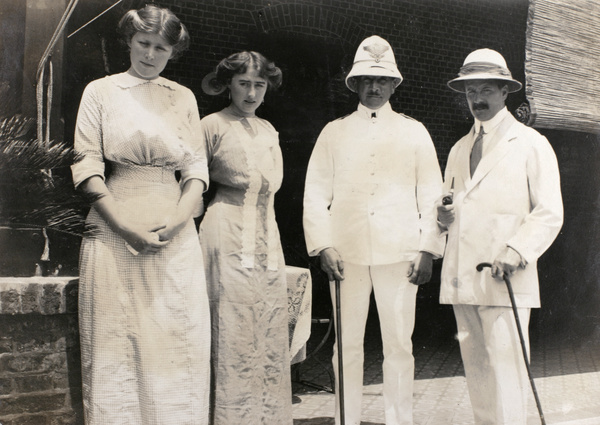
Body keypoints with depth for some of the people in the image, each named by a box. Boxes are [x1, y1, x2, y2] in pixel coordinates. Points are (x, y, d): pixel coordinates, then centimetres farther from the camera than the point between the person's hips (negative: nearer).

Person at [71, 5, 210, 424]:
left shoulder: (184, 97, 13)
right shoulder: (100, 91, 6)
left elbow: (196, 168, 8)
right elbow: (87, 168, -1)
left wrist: (178, 219, -8)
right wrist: (127, 227, -11)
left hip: (174, 230, 2)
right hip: (115, 231, -2)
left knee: (178, 339, 3)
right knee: (115, 340, 1)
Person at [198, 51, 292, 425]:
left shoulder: (268, 131, 18)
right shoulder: (212, 125, 0)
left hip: (267, 237, 6)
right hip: (229, 238, -6)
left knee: (272, 338, 6)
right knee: (232, 337, -6)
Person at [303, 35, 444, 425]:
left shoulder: (414, 131, 12)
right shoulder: (335, 132, 12)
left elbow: (431, 193, 9)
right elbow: (316, 192, 7)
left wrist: (428, 249, 0)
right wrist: (323, 246, -4)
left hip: (399, 251, 0)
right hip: (347, 252, 1)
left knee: (399, 344, 0)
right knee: (347, 344, 4)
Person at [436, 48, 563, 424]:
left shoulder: (531, 144, 3)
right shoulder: (459, 150, 20)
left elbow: (550, 213, -2)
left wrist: (518, 251, -17)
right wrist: (444, 216, 4)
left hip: (505, 278, -5)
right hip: (462, 278, 6)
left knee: (506, 369, -9)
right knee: (476, 369, 9)